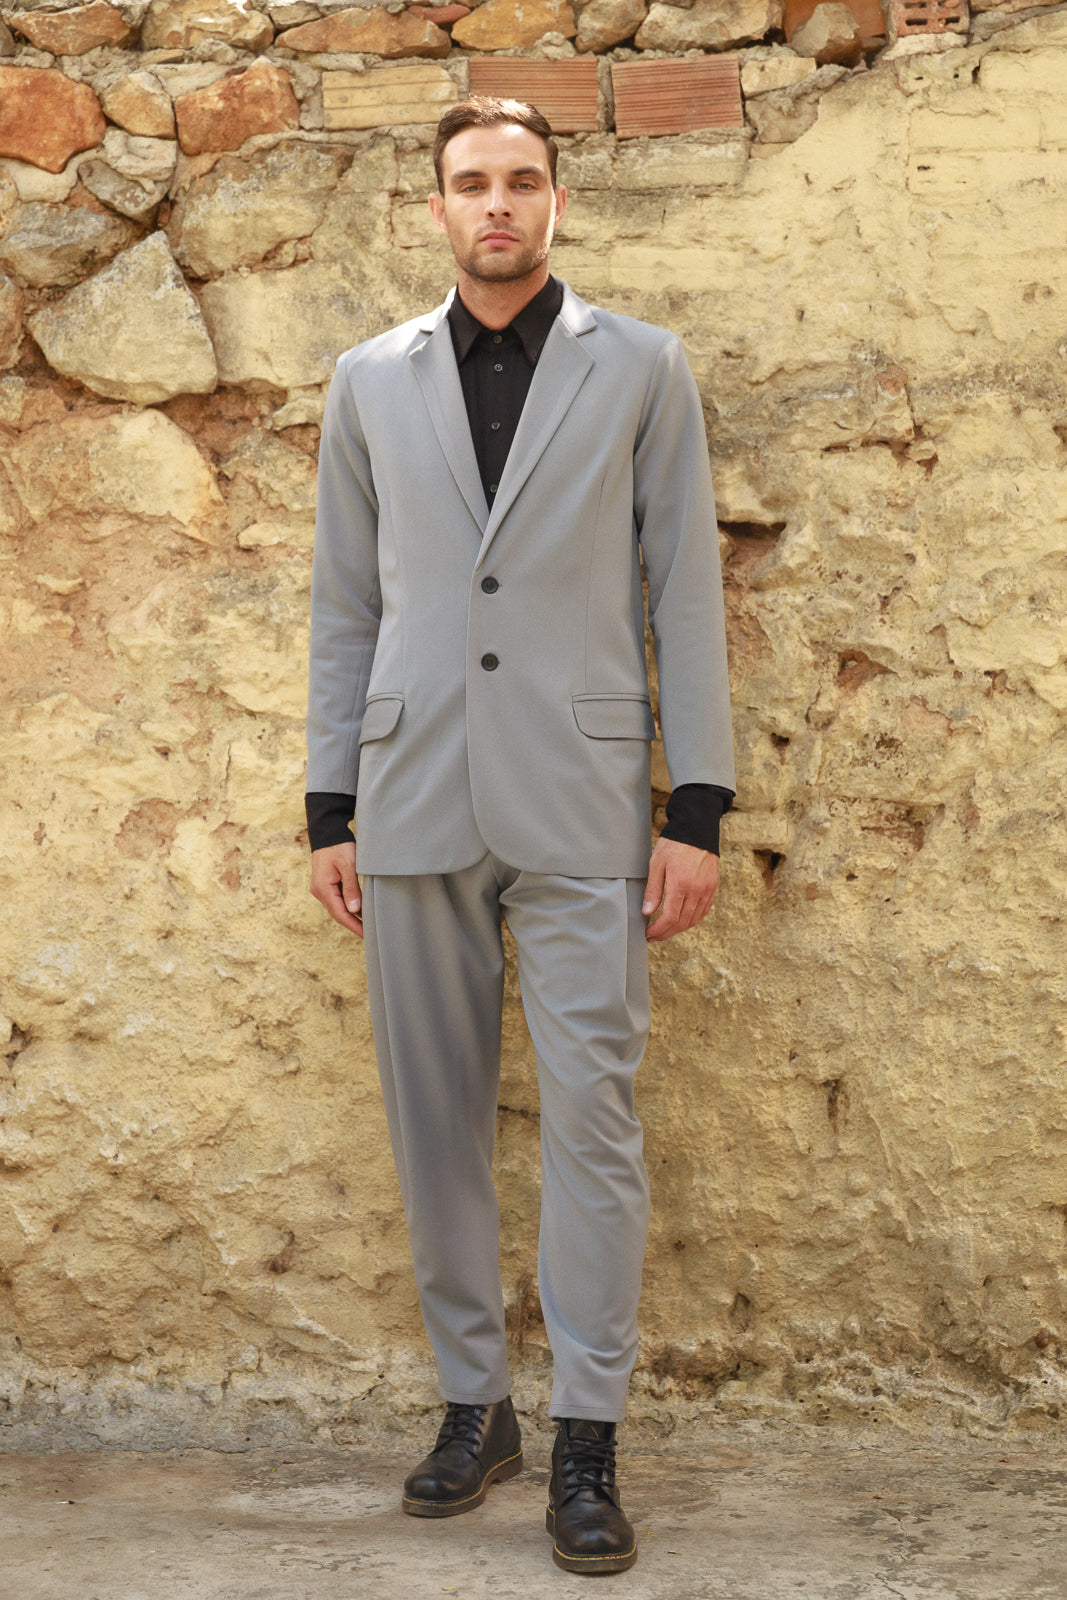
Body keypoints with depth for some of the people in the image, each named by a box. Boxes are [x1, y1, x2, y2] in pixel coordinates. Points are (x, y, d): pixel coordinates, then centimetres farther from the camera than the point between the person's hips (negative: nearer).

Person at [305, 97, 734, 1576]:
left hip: (580, 807, -2)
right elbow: (345, 604, 12)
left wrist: (698, 808, -4)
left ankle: (586, 1442, 6)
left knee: (592, 1117, -3)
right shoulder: (371, 381, 11)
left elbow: (686, 592, 3)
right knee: (434, 1119, 7)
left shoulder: (641, 370, 5)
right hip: (416, 806, 3)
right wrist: (328, 811, 8)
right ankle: (473, 1406, 20)